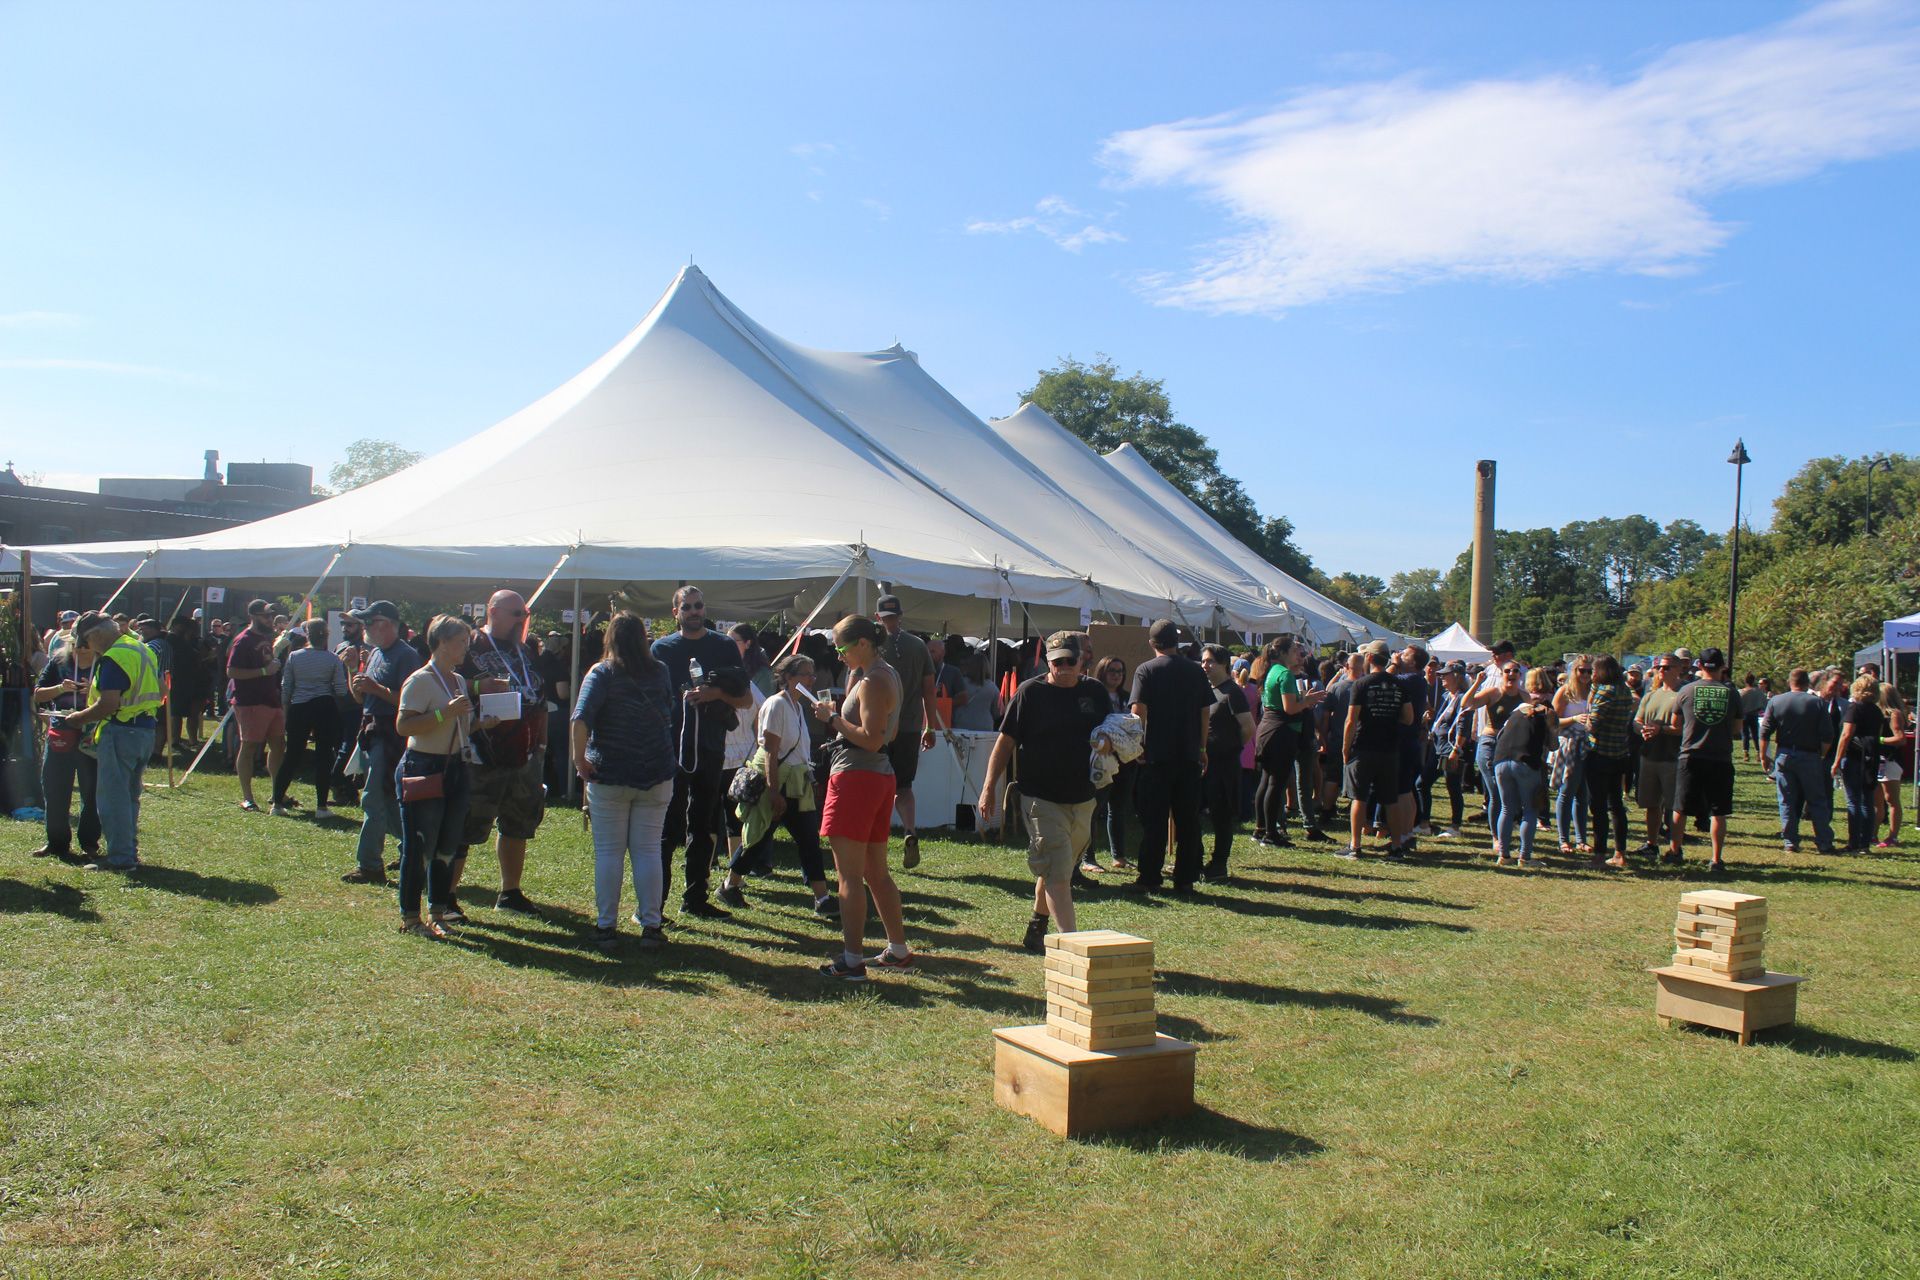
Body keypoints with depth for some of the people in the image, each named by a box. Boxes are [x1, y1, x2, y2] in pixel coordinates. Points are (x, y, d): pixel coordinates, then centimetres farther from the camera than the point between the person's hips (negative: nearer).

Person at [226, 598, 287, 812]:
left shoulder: (267, 638, 15)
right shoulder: (243, 641, -11)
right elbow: (231, 672, -18)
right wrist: (264, 671, -22)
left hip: (272, 701, 8)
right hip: (251, 703, -8)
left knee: (278, 746, 10)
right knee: (249, 747, -1)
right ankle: (246, 797, 4)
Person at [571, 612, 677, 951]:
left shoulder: (601, 673, -8)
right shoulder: (660, 672, 3)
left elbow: (581, 719, -19)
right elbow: (670, 713, 16)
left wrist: (579, 758, -11)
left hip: (608, 776, -2)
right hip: (656, 776, 2)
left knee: (608, 852, 5)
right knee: (648, 850, 7)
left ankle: (606, 927, 8)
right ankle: (651, 926, 9)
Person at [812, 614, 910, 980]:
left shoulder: (872, 682, -15)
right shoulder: (888, 676, 15)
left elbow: (871, 739, -22)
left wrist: (833, 718, -15)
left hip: (856, 777, -10)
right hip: (880, 775, 10)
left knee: (849, 875, -6)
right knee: (876, 872, 17)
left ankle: (852, 960, -5)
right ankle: (898, 951, 23)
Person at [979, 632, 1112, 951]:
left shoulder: (1095, 692, 8)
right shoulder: (1030, 692, -4)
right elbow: (1005, 742, -2)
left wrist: (1107, 742, -5)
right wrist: (989, 787, -6)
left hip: (1082, 798, 5)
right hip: (1041, 797, -5)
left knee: (1056, 869, 17)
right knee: (1057, 873, -11)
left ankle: (1037, 929, 34)